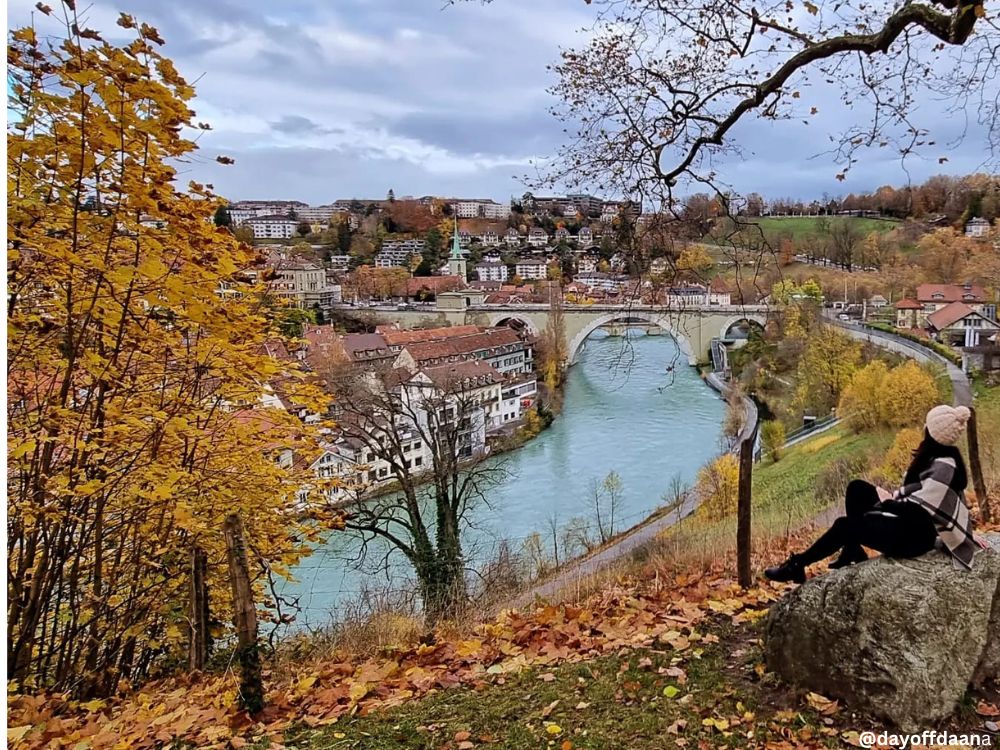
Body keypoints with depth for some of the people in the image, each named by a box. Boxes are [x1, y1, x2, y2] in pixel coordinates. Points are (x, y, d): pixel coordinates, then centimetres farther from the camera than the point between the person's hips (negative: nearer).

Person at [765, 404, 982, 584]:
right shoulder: (936, 455, 3)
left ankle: (797, 565, -2)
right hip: (909, 520, 9)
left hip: (916, 535, -9)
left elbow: (919, 507, -23)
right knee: (857, 488, 4)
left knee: (845, 525, -14)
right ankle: (853, 551, 7)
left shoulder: (944, 466, -24)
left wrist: (887, 502, -11)